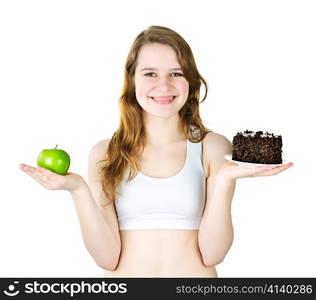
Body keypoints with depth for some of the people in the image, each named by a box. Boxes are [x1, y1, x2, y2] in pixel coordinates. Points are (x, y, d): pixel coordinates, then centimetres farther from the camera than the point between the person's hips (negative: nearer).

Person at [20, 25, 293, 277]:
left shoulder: (213, 148, -7)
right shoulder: (104, 153, -5)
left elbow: (212, 254, -12)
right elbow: (108, 258, -11)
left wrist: (224, 181, -23)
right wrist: (78, 191, -22)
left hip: (196, 275, 0)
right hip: (124, 276, 1)